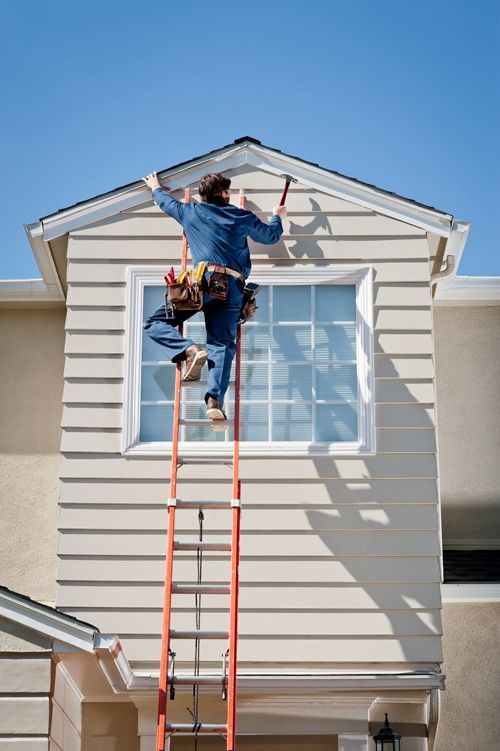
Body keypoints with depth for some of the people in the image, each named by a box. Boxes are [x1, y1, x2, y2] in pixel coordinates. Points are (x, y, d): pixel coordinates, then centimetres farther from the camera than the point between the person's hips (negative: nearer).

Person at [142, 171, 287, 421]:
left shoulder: (191, 212, 16)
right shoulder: (243, 217, 19)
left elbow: (166, 202, 37)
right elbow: (271, 236, 35)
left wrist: (156, 187, 60)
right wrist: (277, 217, 57)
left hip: (205, 280, -2)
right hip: (233, 285, 2)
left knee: (155, 323, 5)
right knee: (221, 344, -3)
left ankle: (190, 350, -20)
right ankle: (215, 399, -23)